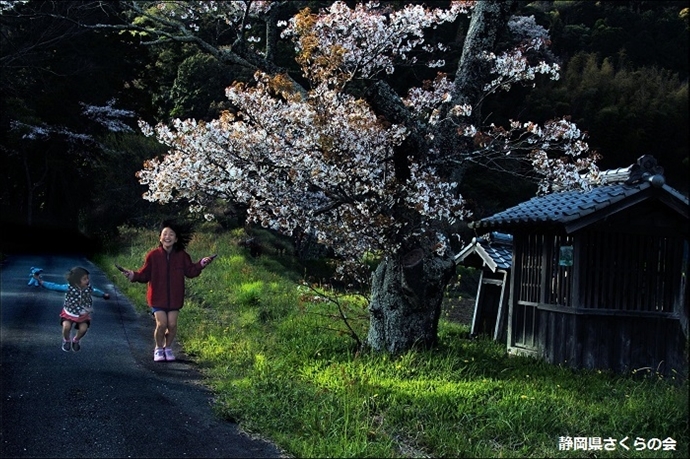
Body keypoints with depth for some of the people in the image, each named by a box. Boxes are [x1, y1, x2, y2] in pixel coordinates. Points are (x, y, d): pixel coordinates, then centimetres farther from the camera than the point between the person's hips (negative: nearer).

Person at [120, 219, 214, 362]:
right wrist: (134, 275, -19)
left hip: (174, 297, 2)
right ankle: (159, 349, 14)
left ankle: (168, 348, 23)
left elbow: (190, 271, 5)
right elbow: (145, 274, -3)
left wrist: (201, 264, -8)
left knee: (172, 324, -3)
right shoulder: (153, 255, -5)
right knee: (161, 324, -12)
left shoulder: (182, 256, 1)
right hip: (158, 297, -2)